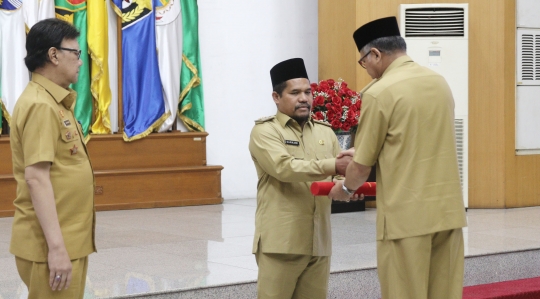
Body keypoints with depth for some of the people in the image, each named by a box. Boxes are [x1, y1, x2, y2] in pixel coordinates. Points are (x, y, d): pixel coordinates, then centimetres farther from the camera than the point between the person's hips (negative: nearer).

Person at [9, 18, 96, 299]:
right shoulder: (40, 105, -15)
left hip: (68, 240, 9)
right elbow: (36, 178, -22)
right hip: (52, 244, -9)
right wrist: (56, 247, -26)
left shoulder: (54, 102, 14)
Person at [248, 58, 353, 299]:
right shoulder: (265, 131, -2)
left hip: (318, 241, 5)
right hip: (281, 241, -5)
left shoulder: (325, 132, 15)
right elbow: (284, 167, -19)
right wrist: (333, 166, -28)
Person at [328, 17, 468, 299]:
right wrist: (361, 154, 31)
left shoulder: (380, 92, -10)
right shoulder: (440, 82, 10)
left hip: (407, 215, -6)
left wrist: (345, 188, 16)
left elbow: (362, 166, -5)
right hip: (448, 210, 6)